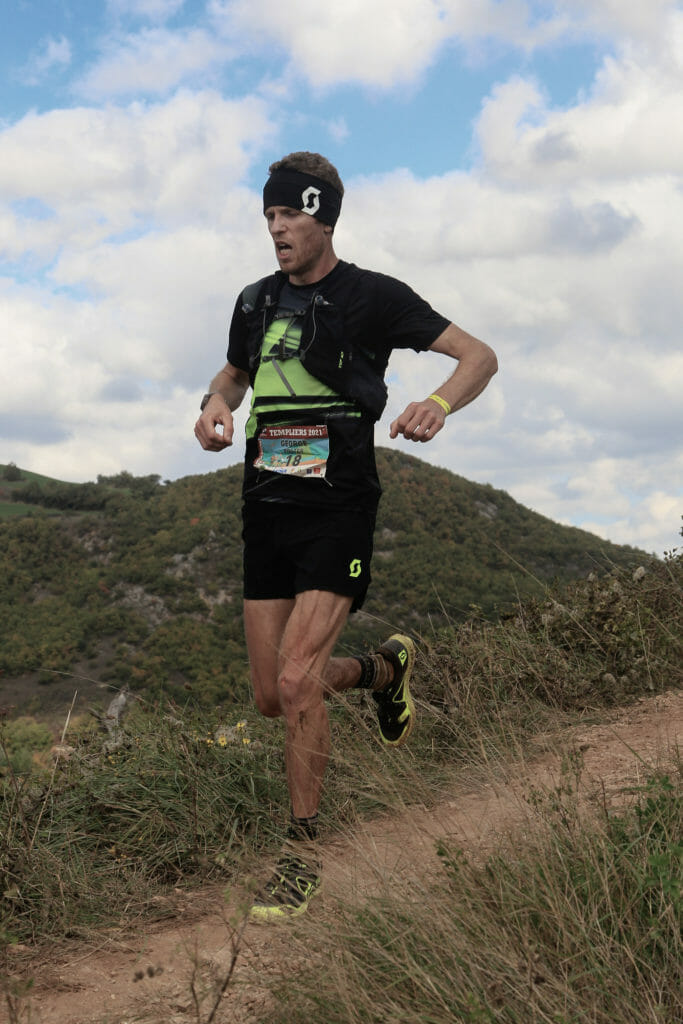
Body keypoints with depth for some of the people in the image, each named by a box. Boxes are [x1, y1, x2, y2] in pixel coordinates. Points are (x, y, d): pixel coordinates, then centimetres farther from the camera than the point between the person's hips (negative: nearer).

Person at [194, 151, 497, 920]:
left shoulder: (371, 296, -5)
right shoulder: (256, 302, 10)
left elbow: (480, 356, -5)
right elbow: (234, 372, 29)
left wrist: (439, 403, -27)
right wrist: (216, 403, 4)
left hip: (338, 511, -6)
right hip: (268, 511, 6)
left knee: (296, 680, -18)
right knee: (271, 698, 7)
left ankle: (302, 853, 1)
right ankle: (383, 669, 38)